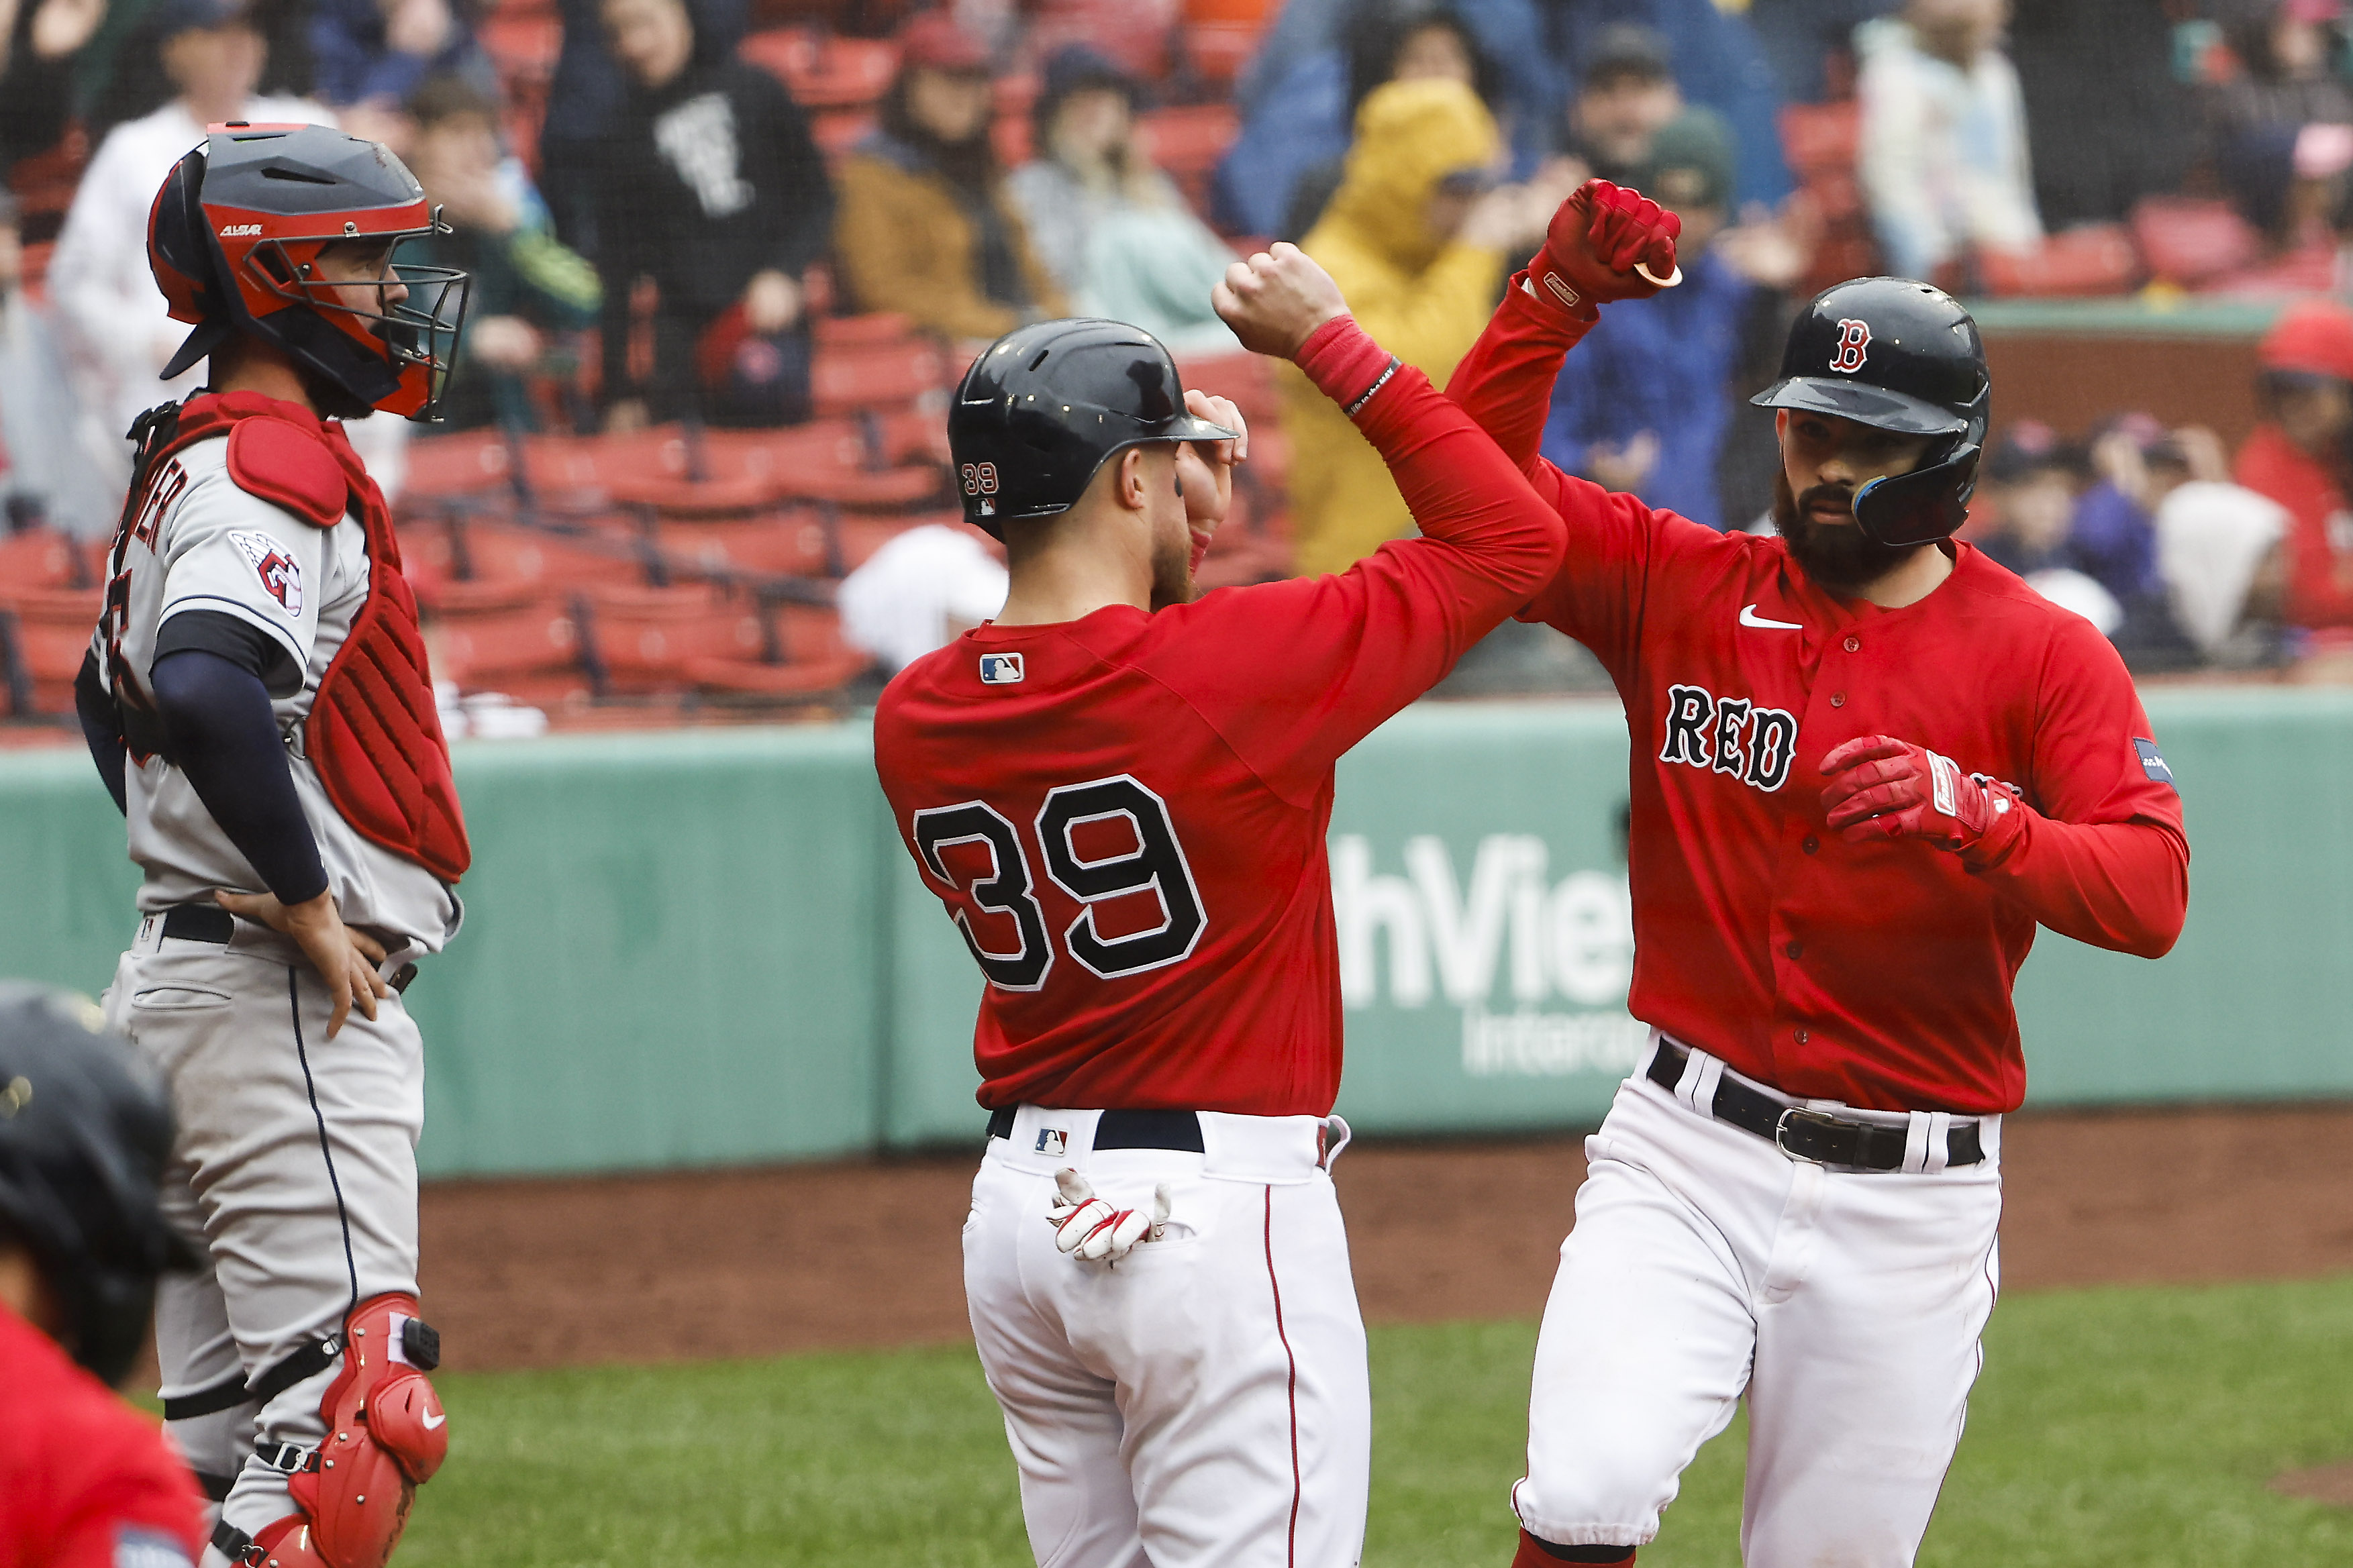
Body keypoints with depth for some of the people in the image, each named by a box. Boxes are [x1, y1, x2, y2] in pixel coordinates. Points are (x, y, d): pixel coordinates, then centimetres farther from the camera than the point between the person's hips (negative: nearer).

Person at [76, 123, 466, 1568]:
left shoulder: (191, 460, 18)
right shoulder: (276, 465, -14)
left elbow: (115, 697, 32)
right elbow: (205, 689, -32)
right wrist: (303, 900, -21)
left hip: (185, 975, 11)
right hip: (289, 1007, -11)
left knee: (222, 1438, 10)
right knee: (350, 1417, -15)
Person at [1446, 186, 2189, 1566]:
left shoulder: (2045, 657, -2)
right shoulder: (1682, 588, 5)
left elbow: (2152, 896, -14)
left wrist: (1972, 819, -32)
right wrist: (1561, 296, -11)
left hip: (1913, 1198, 0)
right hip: (1689, 1151, 0)